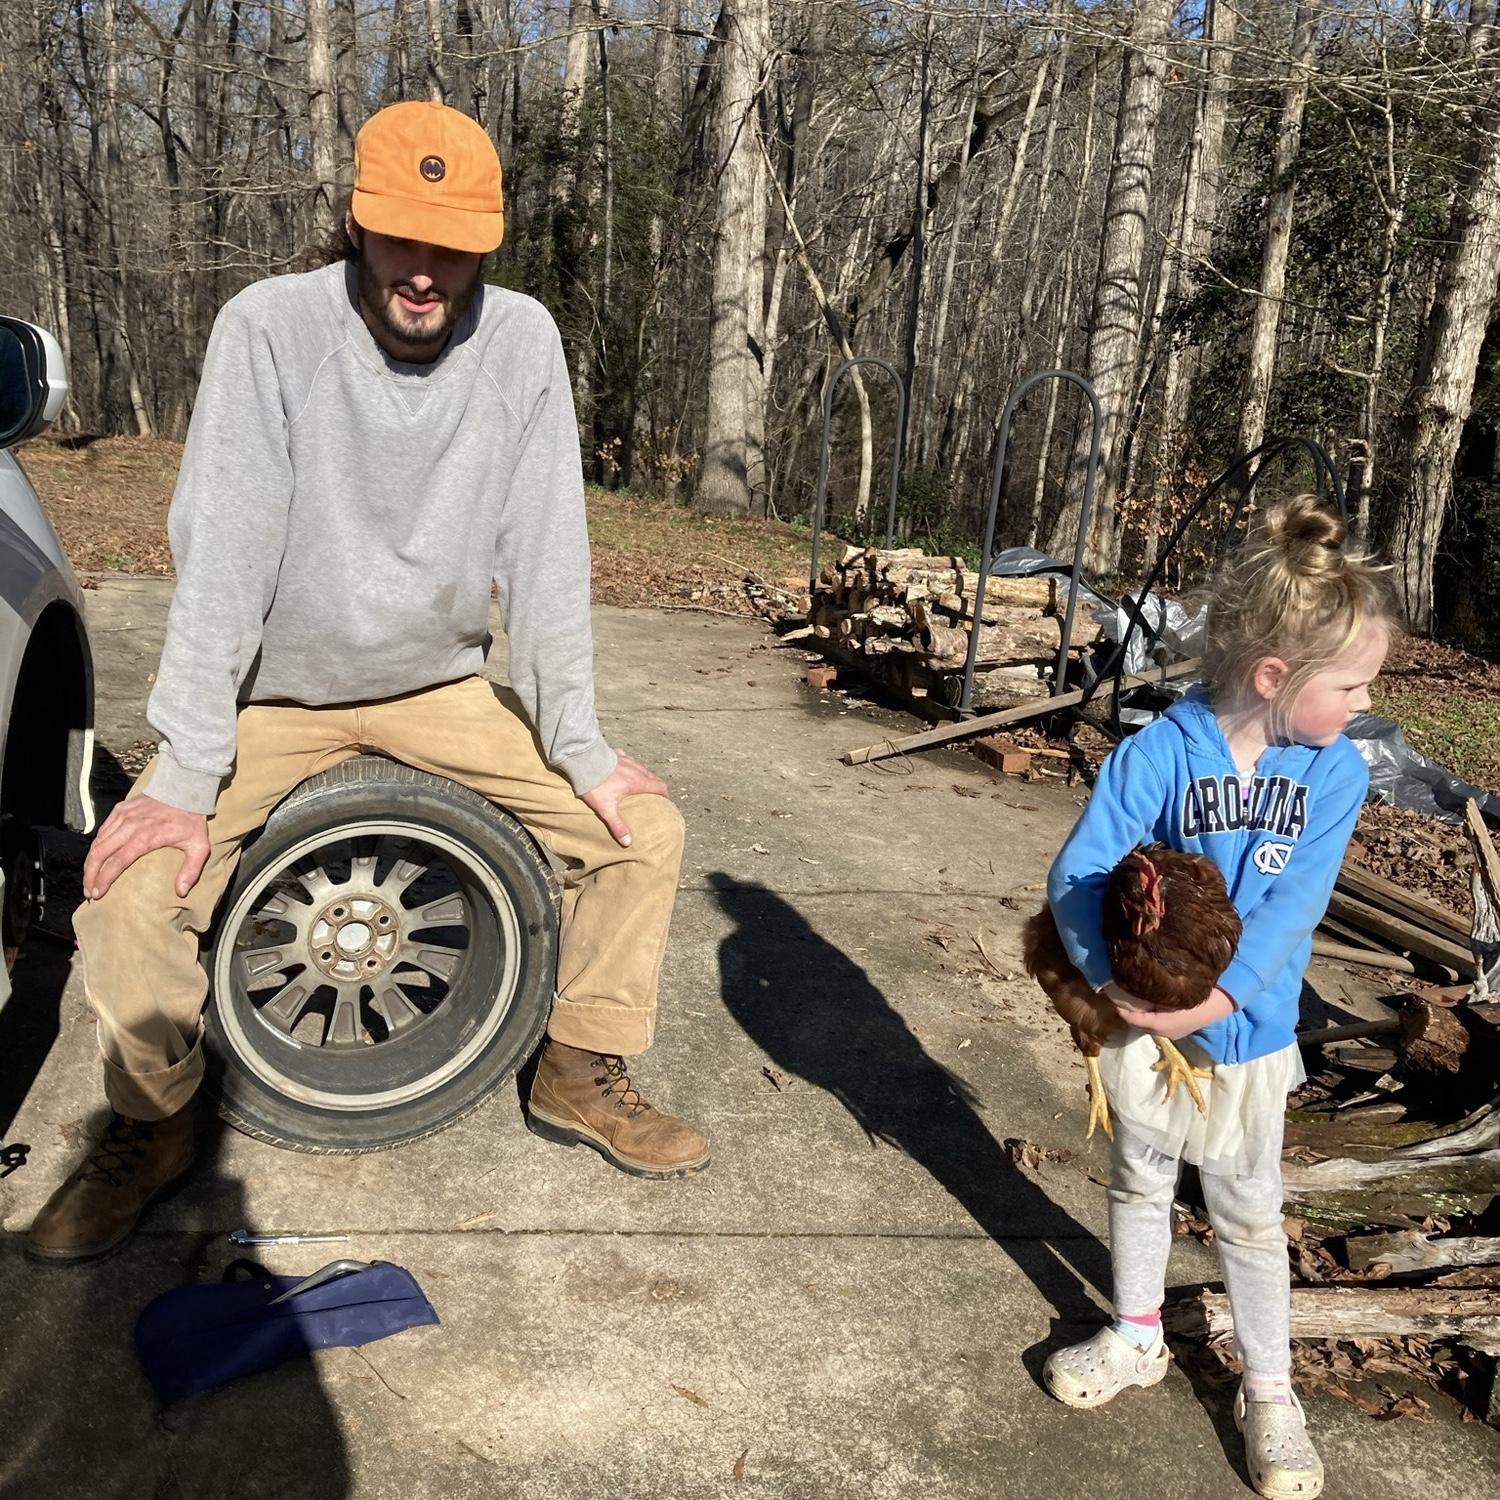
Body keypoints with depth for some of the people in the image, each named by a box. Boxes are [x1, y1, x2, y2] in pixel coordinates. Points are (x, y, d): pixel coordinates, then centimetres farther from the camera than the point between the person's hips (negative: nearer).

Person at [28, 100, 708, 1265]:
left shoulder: (522, 341, -12)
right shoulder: (271, 328, -19)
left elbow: (546, 558, -12)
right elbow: (221, 558, -22)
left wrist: (581, 745, -13)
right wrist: (184, 774, -25)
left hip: (442, 689, 2)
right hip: (276, 696, -2)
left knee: (644, 827, -8)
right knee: (131, 896, -21)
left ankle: (581, 1072, 14)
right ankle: (154, 1124, 10)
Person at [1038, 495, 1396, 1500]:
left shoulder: (1336, 772, -12)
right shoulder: (1159, 754, -20)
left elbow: (1292, 905, -19)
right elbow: (1078, 874, -20)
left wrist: (1218, 997, -29)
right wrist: (1112, 978, -34)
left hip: (1247, 1037, 1)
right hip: (1142, 1021, -1)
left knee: (1249, 1217, 15)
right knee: (1140, 1181, 19)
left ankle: (1270, 1391, 36)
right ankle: (1137, 1339, 43)